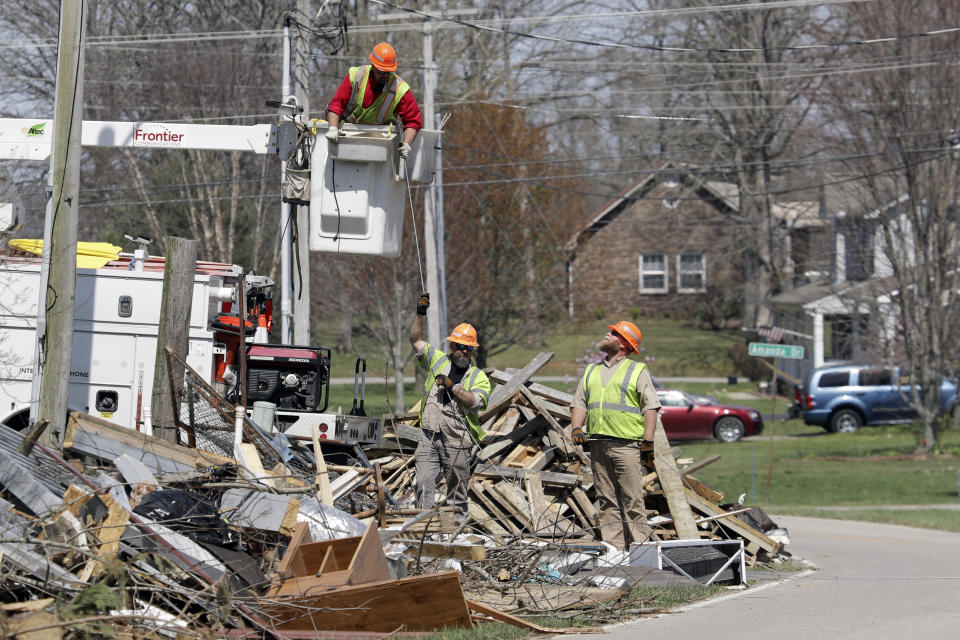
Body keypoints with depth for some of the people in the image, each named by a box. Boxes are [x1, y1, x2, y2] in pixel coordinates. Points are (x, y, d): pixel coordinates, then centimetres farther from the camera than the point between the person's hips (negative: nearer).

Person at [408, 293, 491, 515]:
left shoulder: (478, 377, 6)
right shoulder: (438, 361, 11)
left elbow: (475, 401, -12)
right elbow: (416, 339, 9)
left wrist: (451, 386, -18)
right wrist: (420, 314, -2)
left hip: (457, 441, -1)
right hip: (429, 437, 1)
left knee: (457, 490, 5)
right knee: (424, 482, -8)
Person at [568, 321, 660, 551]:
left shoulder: (637, 371, 4)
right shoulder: (591, 372, 21)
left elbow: (650, 407, -1)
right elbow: (579, 403, 20)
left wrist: (648, 442, -10)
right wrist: (576, 428, 1)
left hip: (626, 445, -5)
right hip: (598, 444, 5)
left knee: (633, 501, -9)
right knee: (607, 502, 4)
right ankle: (613, 548, 6)